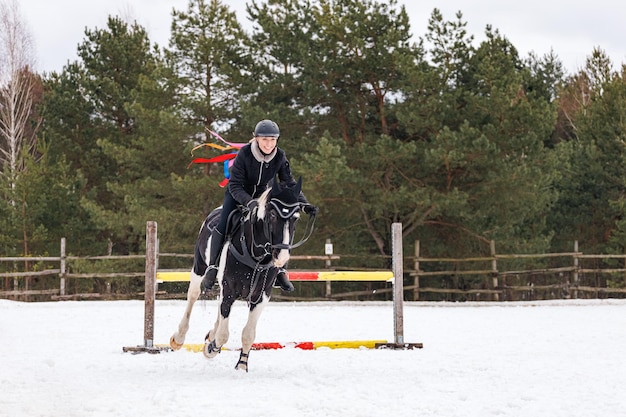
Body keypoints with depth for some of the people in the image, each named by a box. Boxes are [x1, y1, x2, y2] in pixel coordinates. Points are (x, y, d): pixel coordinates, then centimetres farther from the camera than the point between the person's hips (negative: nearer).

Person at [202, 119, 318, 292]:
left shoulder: (280, 157, -20)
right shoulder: (244, 154, -30)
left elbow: (289, 184, -15)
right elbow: (235, 186, -31)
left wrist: (304, 204, -31)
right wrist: (250, 203, -48)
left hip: (261, 194, 3)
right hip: (237, 194, -3)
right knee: (223, 224, -24)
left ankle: (280, 271, -2)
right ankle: (212, 267, -12)